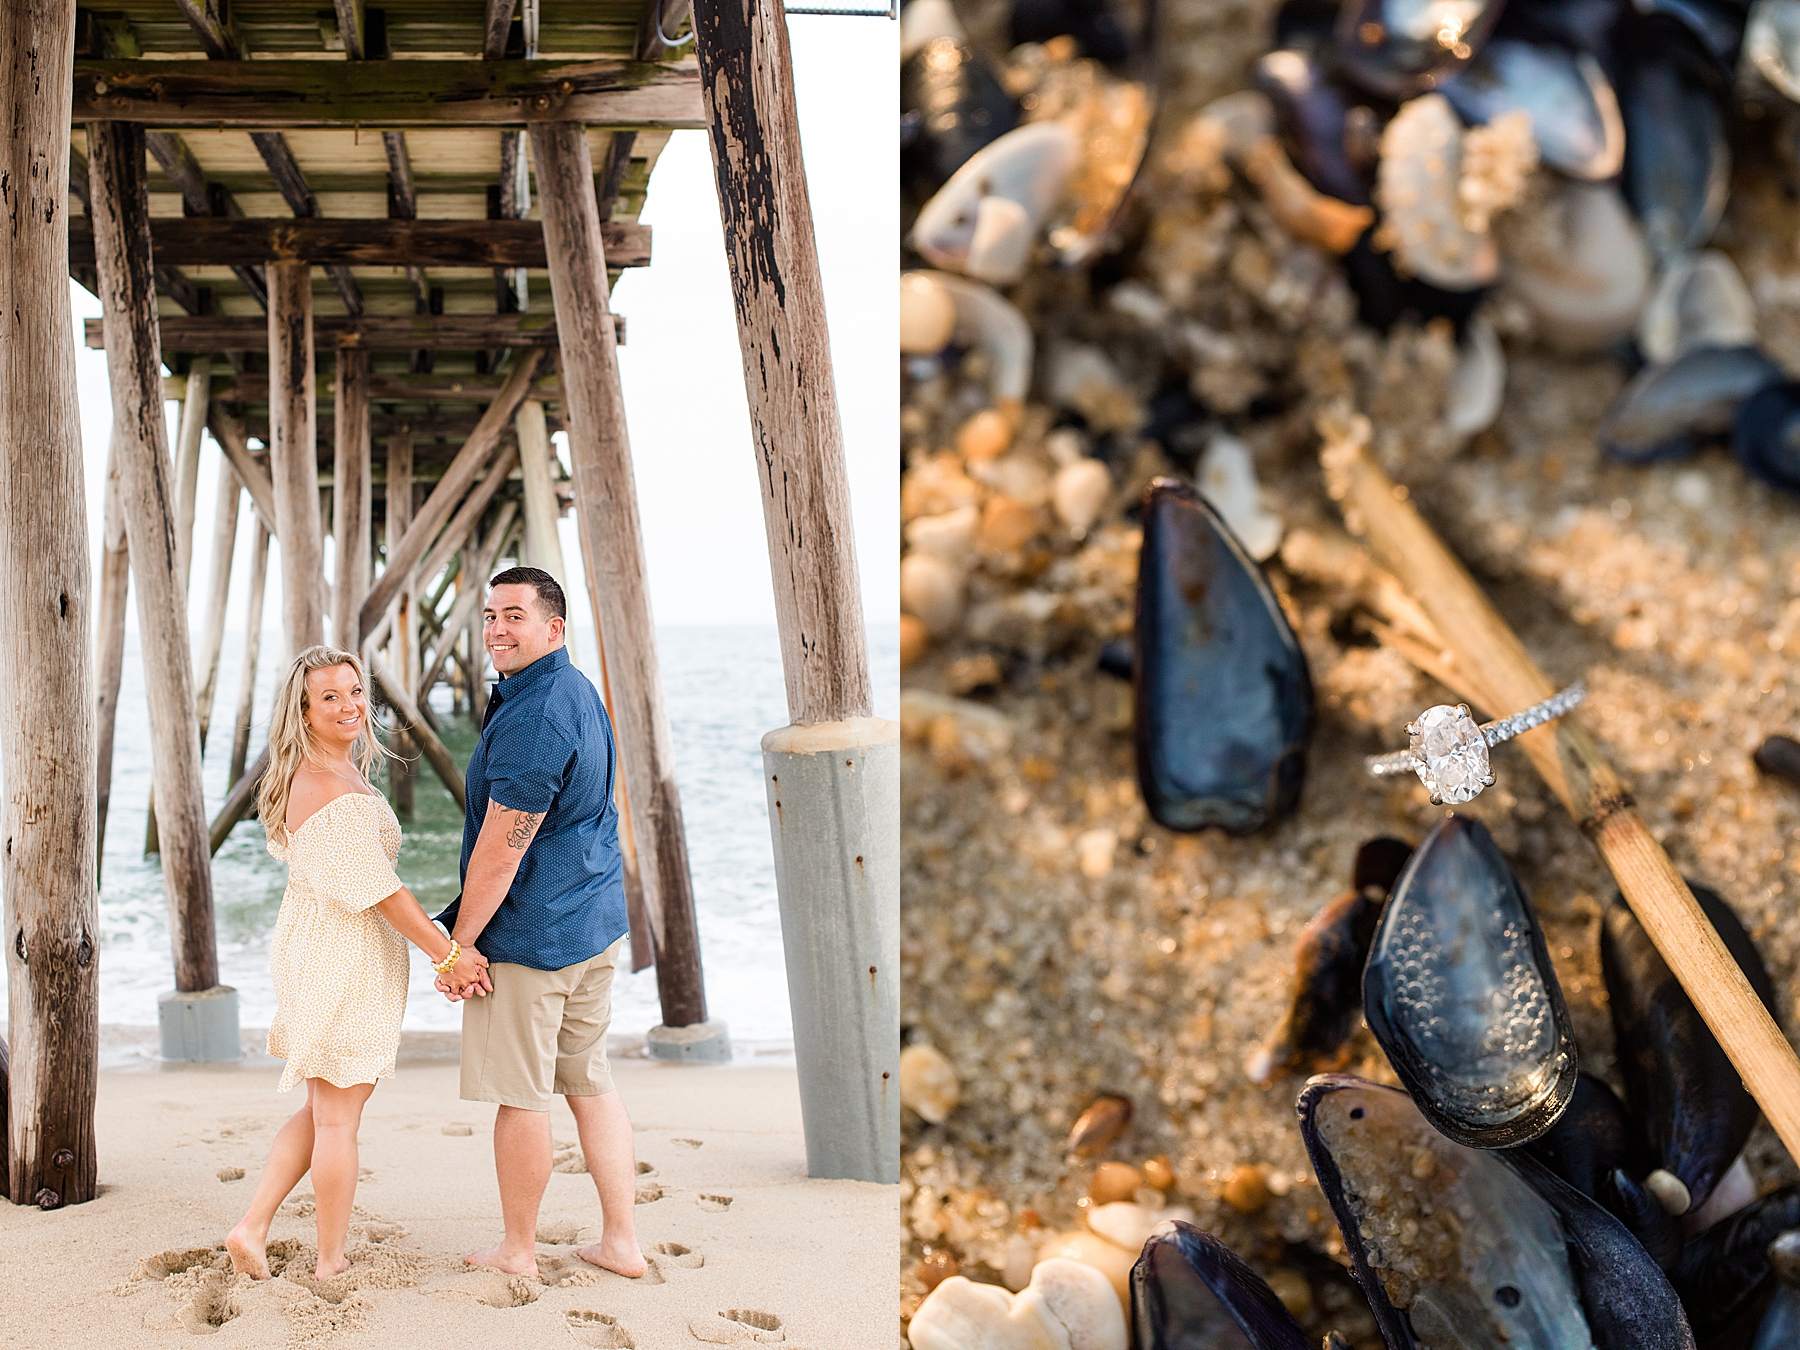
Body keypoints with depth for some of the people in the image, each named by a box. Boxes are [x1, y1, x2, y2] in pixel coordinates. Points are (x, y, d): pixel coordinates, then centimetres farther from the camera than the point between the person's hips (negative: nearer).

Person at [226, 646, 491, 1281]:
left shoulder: (313, 775, 11)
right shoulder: (330, 788, -22)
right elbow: (373, 888, -23)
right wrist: (448, 952, -17)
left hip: (311, 946, 10)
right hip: (345, 962, -10)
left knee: (324, 1109, 20)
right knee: (338, 1117, 3)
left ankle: (252, 1229, 18)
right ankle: (332, 1264, 15)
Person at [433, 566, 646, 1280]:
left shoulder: (532, 720, -22)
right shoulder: (581, 693, 11)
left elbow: (499, 852, -22)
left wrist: (458, 942, -13)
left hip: (529, 935, -10)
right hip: (597, 924, 10)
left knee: (521, 1096, 4)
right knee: (591, 1083, 15)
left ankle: (518, 1251, 18)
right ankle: (622, 1242, 19)